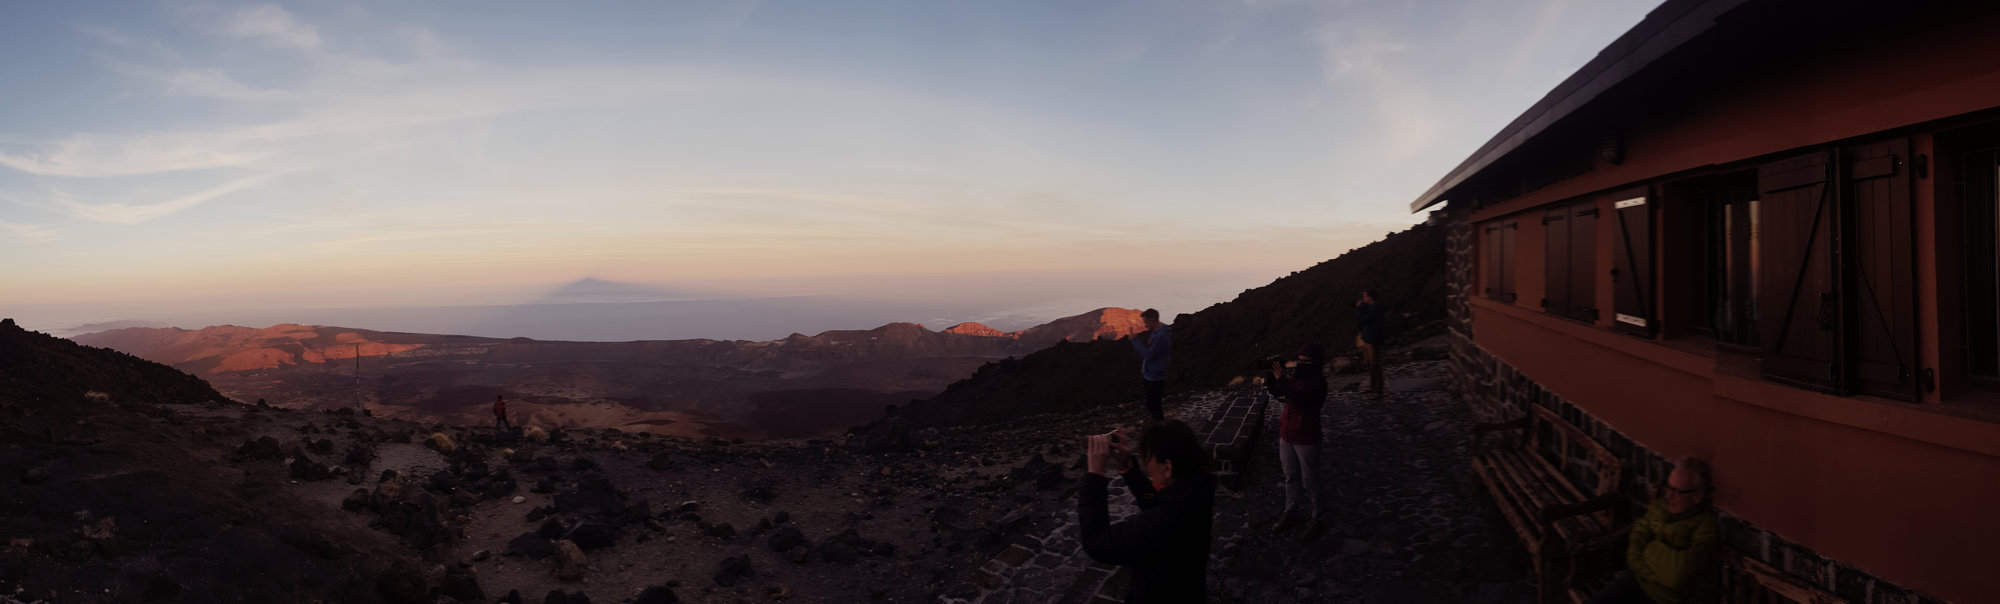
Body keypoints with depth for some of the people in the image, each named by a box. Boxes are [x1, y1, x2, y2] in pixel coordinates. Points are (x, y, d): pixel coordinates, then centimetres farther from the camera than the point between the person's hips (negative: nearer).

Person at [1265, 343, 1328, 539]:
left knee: (1309, 481, 5)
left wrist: (1281, 378, -31)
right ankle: (1290, 513, 30)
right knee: (1291, 477, 18)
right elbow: (1277, 392, 4)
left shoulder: (1318, 382, -18)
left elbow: (1298, 398, -31)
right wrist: (1272, 376, -12)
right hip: (1287, 434, 7)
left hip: (1305, 439, -7)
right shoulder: (1296, 375, 4)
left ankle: (1314, 519, 17)